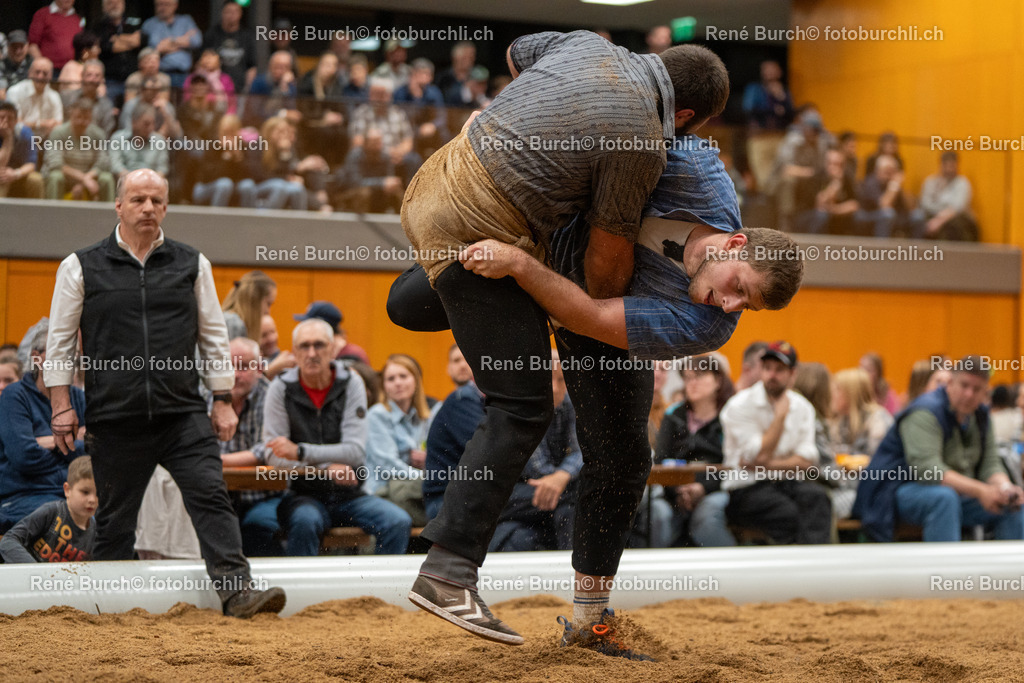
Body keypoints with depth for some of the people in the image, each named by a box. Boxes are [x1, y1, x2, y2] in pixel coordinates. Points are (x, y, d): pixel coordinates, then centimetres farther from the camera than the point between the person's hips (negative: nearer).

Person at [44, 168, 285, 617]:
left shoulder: (192, 264, 10)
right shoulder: (82, 267, 5)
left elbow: (213, 336, 13)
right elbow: (60, 340, 8)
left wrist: (223, 401, 9)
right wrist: (61, 405, 2)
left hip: (183, 413, 1)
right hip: (115, 418, -1)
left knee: (210, 496, -12)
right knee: (114, 518, 7)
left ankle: (238, 591, -16)